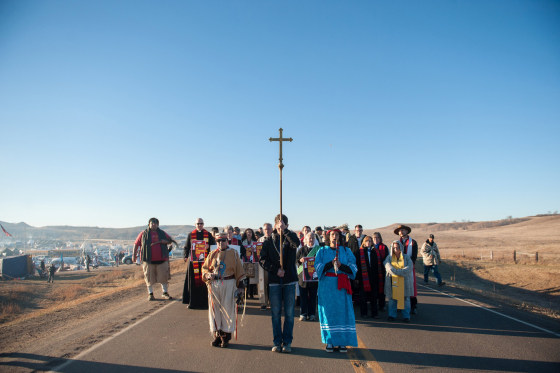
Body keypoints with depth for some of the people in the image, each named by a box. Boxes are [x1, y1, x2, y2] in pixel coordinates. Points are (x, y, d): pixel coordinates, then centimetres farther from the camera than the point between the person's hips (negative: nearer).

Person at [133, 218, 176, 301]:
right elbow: (136, 244, 9)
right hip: (149, 260, -2)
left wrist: (165, 241, -5)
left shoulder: (162, 233, 12)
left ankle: (165, 293, 17)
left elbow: (171, 240, 16)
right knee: (149, 278, 3)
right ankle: (150, 294, 17)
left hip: (161, 259, 2)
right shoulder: (144, 233, 6)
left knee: (164, 276, 4)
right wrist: (134, 255, 2)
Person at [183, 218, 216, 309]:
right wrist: (185, 256, -6)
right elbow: (186, 247, 10)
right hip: (193, 261, 1)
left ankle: (204, 301, 6)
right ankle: (192, 302, 8)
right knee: (193, 281, 0)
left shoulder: (208, 234, 10)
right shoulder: (191, 235, 12)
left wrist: (208, 246, -12)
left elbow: (214, 245, 8)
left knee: (204, 280, -2)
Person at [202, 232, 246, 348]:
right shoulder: (212, 254, 9)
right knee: (215, 309, 5)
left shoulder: (233, 253, 3)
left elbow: (239, 270, 3)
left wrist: (240, 286, -1)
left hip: (229, 284, -2)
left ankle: (226, 336, 12)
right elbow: (204, 268, 14)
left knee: (227, 310, 1)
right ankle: (217, 335, 17)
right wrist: (208, 275, -8)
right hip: (214, 284, 3)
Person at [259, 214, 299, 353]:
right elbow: (262, 260, 3)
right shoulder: (269, 241, 7)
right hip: (274, 281, 1)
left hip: (289, 281, -1)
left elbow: (296, 242, -21)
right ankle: (277, 342, 16)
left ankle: (287, 342, 15)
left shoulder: (290, 238, 4)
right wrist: (276, 270, -9)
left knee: (289, 313, 4)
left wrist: (285, 230, -27)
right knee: (276, 313, 6)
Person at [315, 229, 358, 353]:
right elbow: (318, 266, -2)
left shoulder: (346, 251, 11)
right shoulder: (322, 251, 10)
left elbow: (353, 267, 3)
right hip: (327, 284, -1)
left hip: (342, 285, 1)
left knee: (343, 311, -2)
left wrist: (341, 265, -15)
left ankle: (342, 342, 5)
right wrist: (331, 263, -16)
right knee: (328, 311, -2)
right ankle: (330, 341, 6)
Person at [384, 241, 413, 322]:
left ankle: (406, 316, 10)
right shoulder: (389, 257, 8)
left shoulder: (406, 257, 7)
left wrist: (397, 272, -18)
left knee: (405, 299, 1)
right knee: (392, 298, 4)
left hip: (404, 282, 0)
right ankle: (392, 315, 13)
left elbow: (410, 267, -10)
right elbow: (388, 267, -9)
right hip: (393, 282, 1)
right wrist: (401, 272, -20)